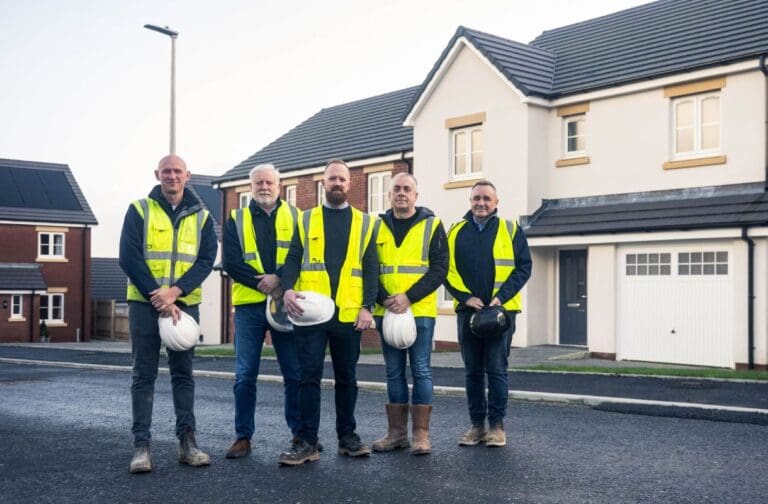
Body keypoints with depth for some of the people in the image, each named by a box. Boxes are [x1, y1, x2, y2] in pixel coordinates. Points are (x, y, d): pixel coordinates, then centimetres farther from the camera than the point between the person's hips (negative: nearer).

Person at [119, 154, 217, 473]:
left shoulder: (201, 216, 8)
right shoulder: (140, 210, 2)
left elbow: (207, 259, -1)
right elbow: (129, 258, -6)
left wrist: (174, 292, -15)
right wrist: (157, 296, -14)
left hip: (185, 303, 2)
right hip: (145, 302, -2)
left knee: (183, 373, 6)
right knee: (144, 374, 0)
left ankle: (187, 441, 11)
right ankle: (141, 444, 4)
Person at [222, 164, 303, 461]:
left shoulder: (296, 217, 9)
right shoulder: (236, 220, 9)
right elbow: (231, 263, -2)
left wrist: (280, 279, -16)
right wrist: (264, 283, -13)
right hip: (249, 306, 0)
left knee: (295, 374, 4)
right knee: (245, 376, 2)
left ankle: (300, 432, 17)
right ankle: (243, 436, 13)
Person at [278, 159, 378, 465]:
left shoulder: (364, 223, 10)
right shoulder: (306, 220, 11)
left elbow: (370, 268, 6)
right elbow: (293, 259, 3)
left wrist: (367, 306, -5)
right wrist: (287, 289, -15)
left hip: (348, 314, 1)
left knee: (346, 377, 10)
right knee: (309, 376, -1)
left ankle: (347, 435, 22)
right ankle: (307, 442, 4)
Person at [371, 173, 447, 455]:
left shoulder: (431, 225, 2)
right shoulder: (378, 227, 10)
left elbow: (439, 268, -5)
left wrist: (408, 297, -15)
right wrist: (384, 299, -11)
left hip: (420, 311, -3)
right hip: (387, 312, 3)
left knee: (420, 370, 0)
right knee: (394, 372, 9)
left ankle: (421, 434, 6)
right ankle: (397, 432, 16)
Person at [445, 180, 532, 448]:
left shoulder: (511, 230, 5)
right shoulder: (456, 232, 10)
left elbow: (523, 267, -1)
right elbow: (447, 270, 6)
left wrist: (500, 297, -11)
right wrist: (465, 297, -8)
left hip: (501, 310, -2)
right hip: (468, 310, 3)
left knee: (496, 370, -1)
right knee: (472, 371, 7)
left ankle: (497, 426, 7)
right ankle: (477, 424, 16)